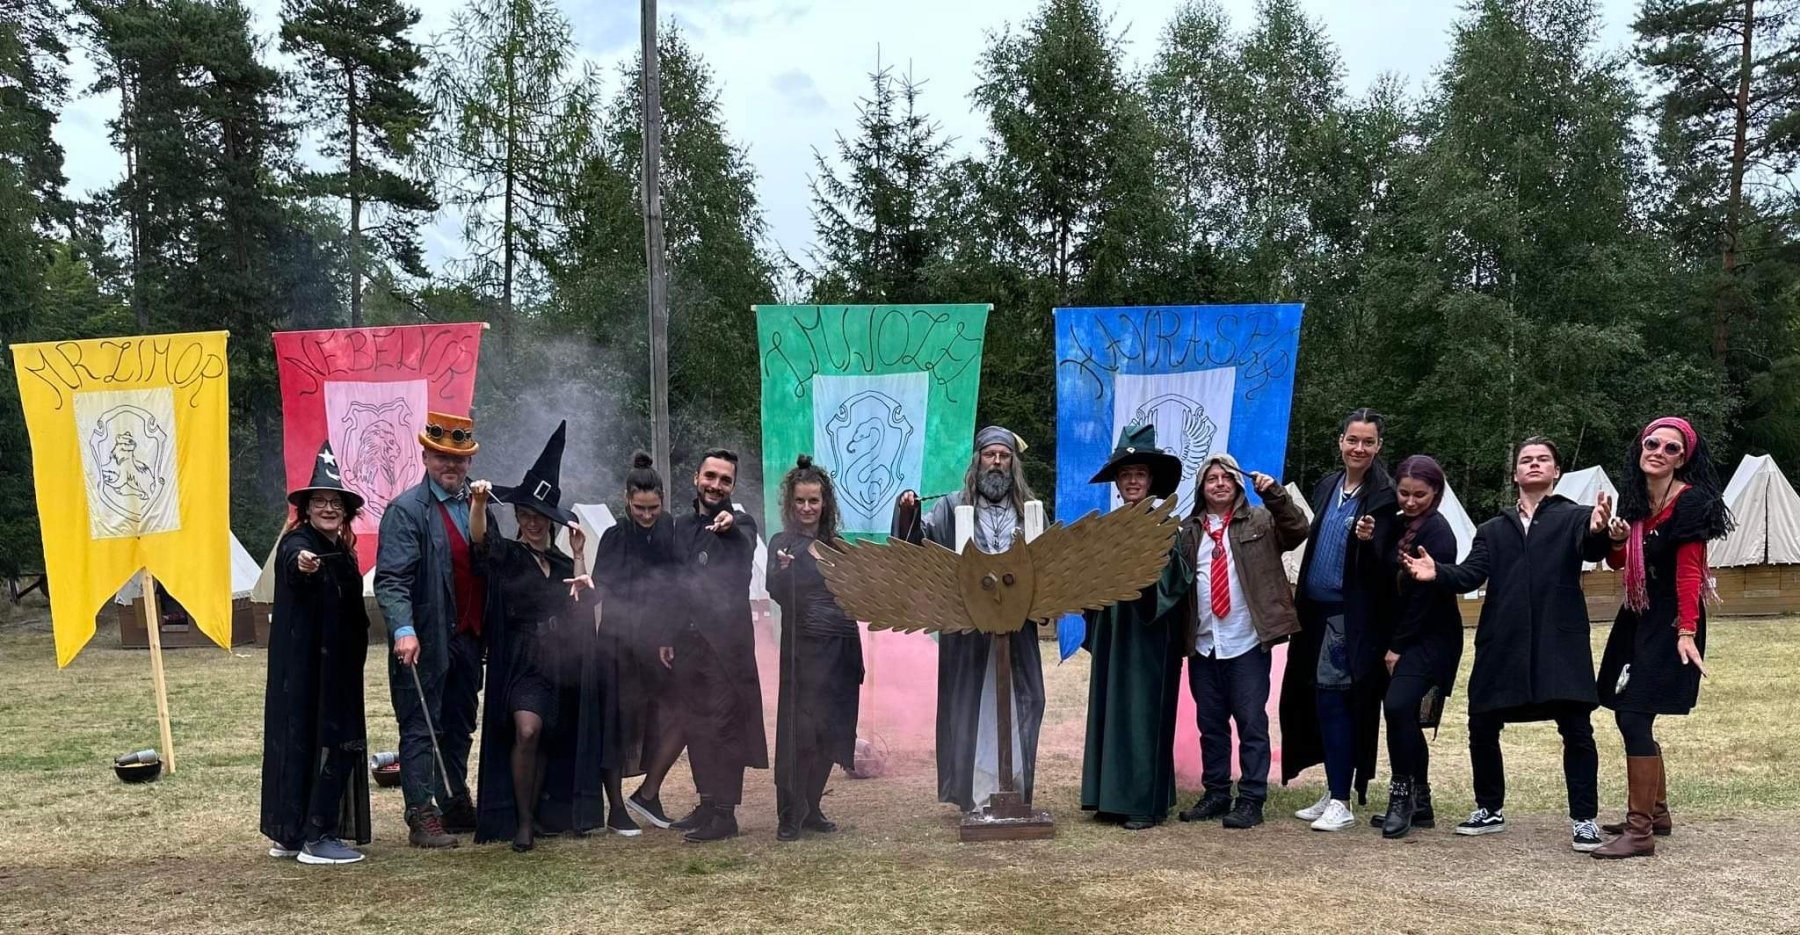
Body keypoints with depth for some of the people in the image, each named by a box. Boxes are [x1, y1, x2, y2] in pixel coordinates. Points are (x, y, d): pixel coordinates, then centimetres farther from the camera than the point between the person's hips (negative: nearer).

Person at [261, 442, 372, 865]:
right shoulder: (297, 544, -12)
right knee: (311, 739, -9)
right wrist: (301, 563, -60)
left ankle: (290, 833, 21)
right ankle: (313, 837, -4)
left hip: (337, 668, 9)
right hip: (304, 667, -9)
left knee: (337, 742, 11)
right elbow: (292, 562, -38)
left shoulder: (342, 550, 12)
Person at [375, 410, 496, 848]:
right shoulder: (405, 510, -9)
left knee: (459, 729, 16)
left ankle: (457, 807, 28)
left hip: (468, 639, 7)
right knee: (421, 729, -1)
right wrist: (403, 630, -30)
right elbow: (391, 579, -17)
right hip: (425, 643, -7)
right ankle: (421, 817, 4)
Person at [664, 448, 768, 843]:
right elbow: (673, 584, 18)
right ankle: (708, 803, 21)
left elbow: (746, 552, -27)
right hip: (687, 641, 6)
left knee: (725, 725, -5)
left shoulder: (740, 524, -2)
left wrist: (730, 526, -48)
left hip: (726, 642, -6)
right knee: (694, 726, 11)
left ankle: (725, 813, -1)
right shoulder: (682, 526, 14)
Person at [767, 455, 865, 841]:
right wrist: (782, 569, -33)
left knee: (832, 730, 8)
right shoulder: (784, 543, -2)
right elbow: (778, 594, -16)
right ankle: (789, 816, 2)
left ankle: (811, 808, 20)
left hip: (843, 648, 5)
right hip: (804, 648, -5)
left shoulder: (836, 544, 12)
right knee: (799, 729, -5)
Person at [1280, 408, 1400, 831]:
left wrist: (1369, 540, -35)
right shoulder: (1326, 488, 11)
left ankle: (1341, 801, 1)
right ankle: (1334, 793, 20)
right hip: (1317, 610, 7)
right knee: (1321, 702, 10)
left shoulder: (1384, 496, -9)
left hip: (1354, 617, -7)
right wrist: (1302, 605, 12)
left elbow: (1385, 564, -14)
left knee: (1333, 700, -7)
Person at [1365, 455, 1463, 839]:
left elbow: (1427, 594, -15)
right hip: (1402, 638, 8)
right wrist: (1369, 544, -8)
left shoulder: (1438, 532, -12)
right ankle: (1418, 805, 18)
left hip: (1430, 638, -8)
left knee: (1398, 706, -21)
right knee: (1402, 714, 8)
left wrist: (1398, 646, -12)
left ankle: (1404, 795, -6)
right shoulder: (1399, 525, 11)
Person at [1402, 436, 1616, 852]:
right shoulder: (1493, 530, 19)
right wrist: (1437, 573, -15)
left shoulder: (1575, 517, 7)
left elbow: (1591, 550, -14)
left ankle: (1584, 819, 8)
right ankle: (1490, 810, 23)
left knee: (1576, 730, -4)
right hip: (1502, 643, 4)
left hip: (1559, 642, -3)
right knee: (1482, 727, 6)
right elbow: (1470, 574, 5)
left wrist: (1597, 532, -38)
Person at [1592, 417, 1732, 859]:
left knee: (1635, 716, -13)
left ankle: (1640, 831, -8)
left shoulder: (1690, 502, -13)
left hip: (1669, 622, -8)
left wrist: (1687, 632, -27)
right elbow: (1617, 562, 16)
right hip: (1636, 618, 8)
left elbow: (1689, 570, -19)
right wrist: (1617, 539, -7)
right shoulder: (1633, 498, 8)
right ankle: (1656, 812, 29)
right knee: (1627, 715, 13)